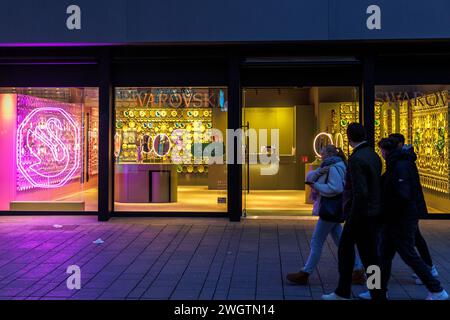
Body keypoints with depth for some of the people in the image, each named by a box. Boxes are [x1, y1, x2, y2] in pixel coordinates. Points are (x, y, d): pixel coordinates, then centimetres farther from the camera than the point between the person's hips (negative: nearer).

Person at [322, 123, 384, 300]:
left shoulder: (356, 159, -20)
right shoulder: (373, 155, 8)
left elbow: (360, 193, -26)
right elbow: (375, 185, 11)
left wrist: (353, 218, -16)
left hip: (360, 216, -10)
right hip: (372, 212, 10)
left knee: (369, 258, 1)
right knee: (345, 249, 20)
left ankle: (379, 296, 12)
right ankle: (342, 293, 31)